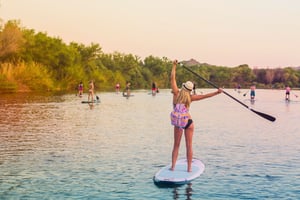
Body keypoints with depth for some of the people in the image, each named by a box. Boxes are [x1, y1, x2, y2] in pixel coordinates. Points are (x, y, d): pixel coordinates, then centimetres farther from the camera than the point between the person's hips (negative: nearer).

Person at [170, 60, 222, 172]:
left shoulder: (176, 93, -5)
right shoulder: (190, 97, -7)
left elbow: (173, 78, 0)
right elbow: (204, 96, -10)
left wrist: (174, 65, 7)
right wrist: (217, 92, -7)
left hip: (177, 122, 2)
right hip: (188, 121, -2)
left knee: (176, 145, 12)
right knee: (189, 146, 5)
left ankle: (173, 166, 7)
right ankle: (189, 168, 6)